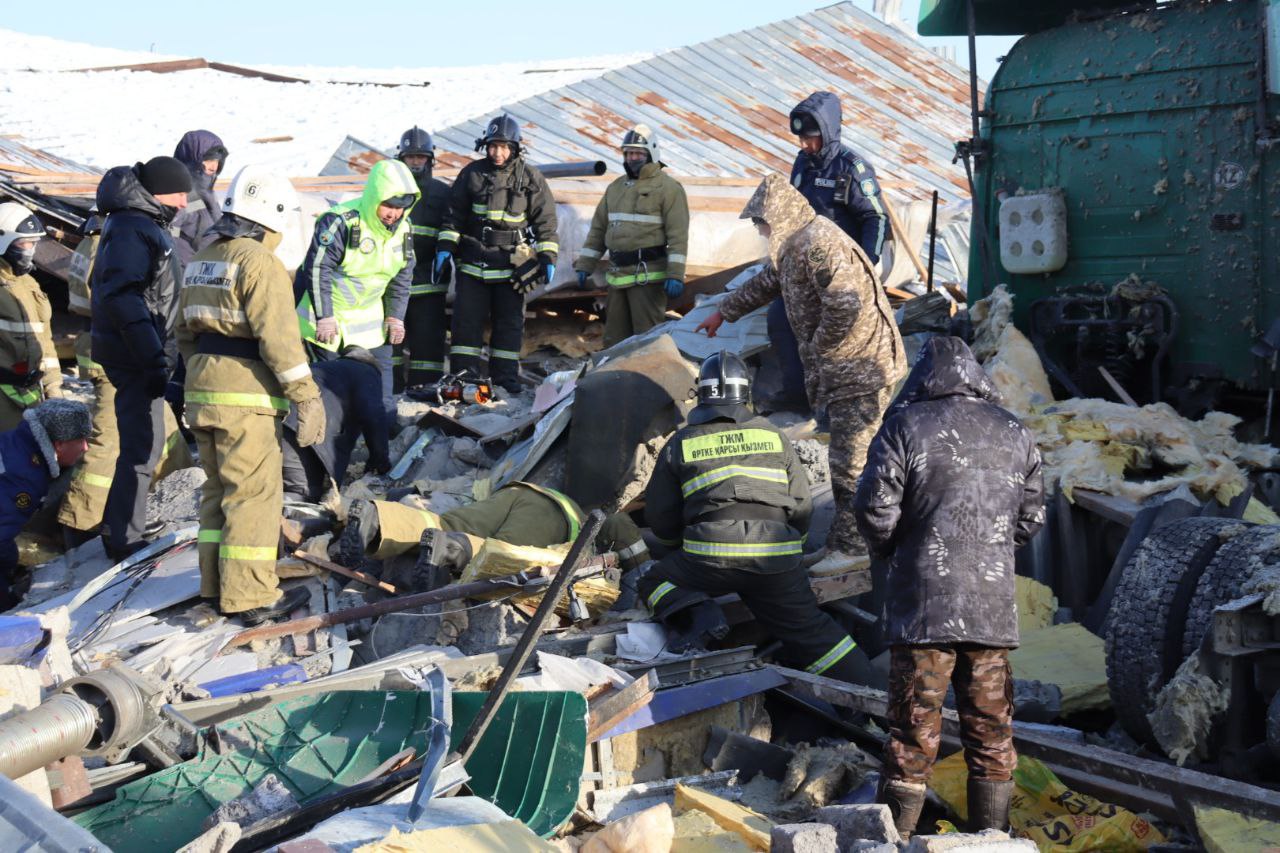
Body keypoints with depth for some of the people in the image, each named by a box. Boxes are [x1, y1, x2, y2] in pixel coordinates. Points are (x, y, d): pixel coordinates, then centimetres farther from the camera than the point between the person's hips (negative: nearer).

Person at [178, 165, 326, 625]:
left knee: (218, 486, 17)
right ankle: (251, 595, -1)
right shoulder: (260, 263, -14)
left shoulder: (202, 260, 14)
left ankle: (217, 585, 24)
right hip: (246, 397, -9)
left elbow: (185, 331, 18)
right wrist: (306, 396, -16)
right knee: (253, 491, -3)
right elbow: (278, 337, -20)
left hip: (201, 392, 9)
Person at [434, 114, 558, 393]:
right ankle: (463, 375, 4)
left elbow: (545, 221, 3)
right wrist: (445, 246, 1)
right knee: (467, 319, 0)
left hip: (511, 264, -1)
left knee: (509, 322, 5)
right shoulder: (472, 173, 4)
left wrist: (547, 257, -4)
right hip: (473, 262, 1)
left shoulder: (531, 178, 1)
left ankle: (505, 377, 12)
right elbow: (455, 214, 9)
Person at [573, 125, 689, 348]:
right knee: (615, 338, 12)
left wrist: (675, 275, -18)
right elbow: (598, 229, 20)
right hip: (617, 275, 7)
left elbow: (678, 234, -11)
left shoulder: (668, 187, -4)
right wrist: (585, 266, 15)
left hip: (648, 276, -7)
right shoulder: (616, 188, 18)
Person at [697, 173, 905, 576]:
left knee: (850, 461, -7)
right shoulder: (793, 244, 16)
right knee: (851, 456, 13)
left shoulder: (819, 243, -18)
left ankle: (848, 546, -1)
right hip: (841, 366, 10)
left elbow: (845, 306, -27)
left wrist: (818, 347, -12)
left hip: (861, 366, -10)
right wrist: (724, 312, 43)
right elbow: (766, 283, 34)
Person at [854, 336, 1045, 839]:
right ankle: (991, 835, 18)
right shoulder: (1014, 433, 10)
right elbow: (1031, 518, 14)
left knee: (914, 728, 2)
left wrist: (891, 551, 11)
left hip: (923, 603, -3)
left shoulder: (906, 425, -3)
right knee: (990, 729, 12)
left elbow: (875, 508, -8)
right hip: (994, 608, 3)